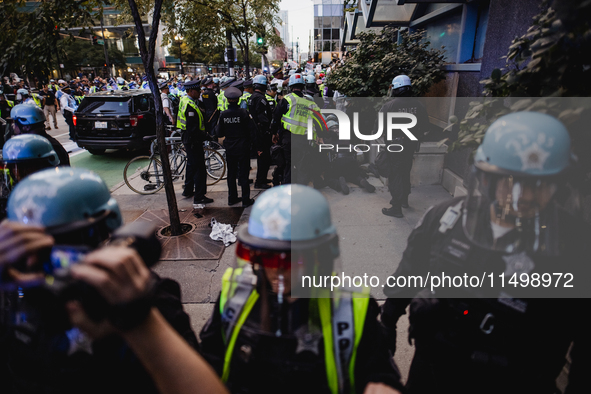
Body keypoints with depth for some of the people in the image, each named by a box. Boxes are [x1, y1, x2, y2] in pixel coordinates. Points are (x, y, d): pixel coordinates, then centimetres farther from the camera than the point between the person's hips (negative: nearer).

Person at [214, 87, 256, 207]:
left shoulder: (223, 114, -4)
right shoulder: (243, 113, -13)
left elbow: (219, 134, 1)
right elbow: (252, 129, -12)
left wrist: (217, 125, 20)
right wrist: (254, 143, 2)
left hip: (229, 149, 3)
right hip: (243, 148, -3)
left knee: (231, 174, 14)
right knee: (243, 174, 4)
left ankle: (232, 198, 23)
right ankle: (246, 200, 9)